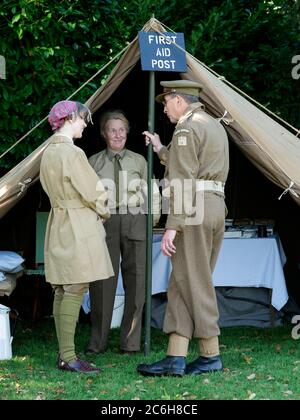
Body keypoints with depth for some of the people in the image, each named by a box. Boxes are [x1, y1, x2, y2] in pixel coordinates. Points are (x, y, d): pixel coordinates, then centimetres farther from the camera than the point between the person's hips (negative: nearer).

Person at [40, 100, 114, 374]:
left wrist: (97, 211, 14)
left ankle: (64, 353, 13)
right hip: (79, 225, -10)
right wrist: (104, 212, 7)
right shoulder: (72, 153, -16)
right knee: (75, 290, -9)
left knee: (62, 290, 10)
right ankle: (68, 357, -11)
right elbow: (93, 192, -14)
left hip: (59, 223, 10)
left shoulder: (49, 152, 12)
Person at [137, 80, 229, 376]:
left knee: (195, 284, -3)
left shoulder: (186, 130, -10)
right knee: (181, 284, 8)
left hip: (193, 210, -9)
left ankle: (211, 356, 0)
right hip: (216, 207, 9)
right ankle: (175, 358, 3)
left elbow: (183, 183, -17)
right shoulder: (216, 127, 20)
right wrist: (161, 150, 35)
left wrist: (172, 226, -19)